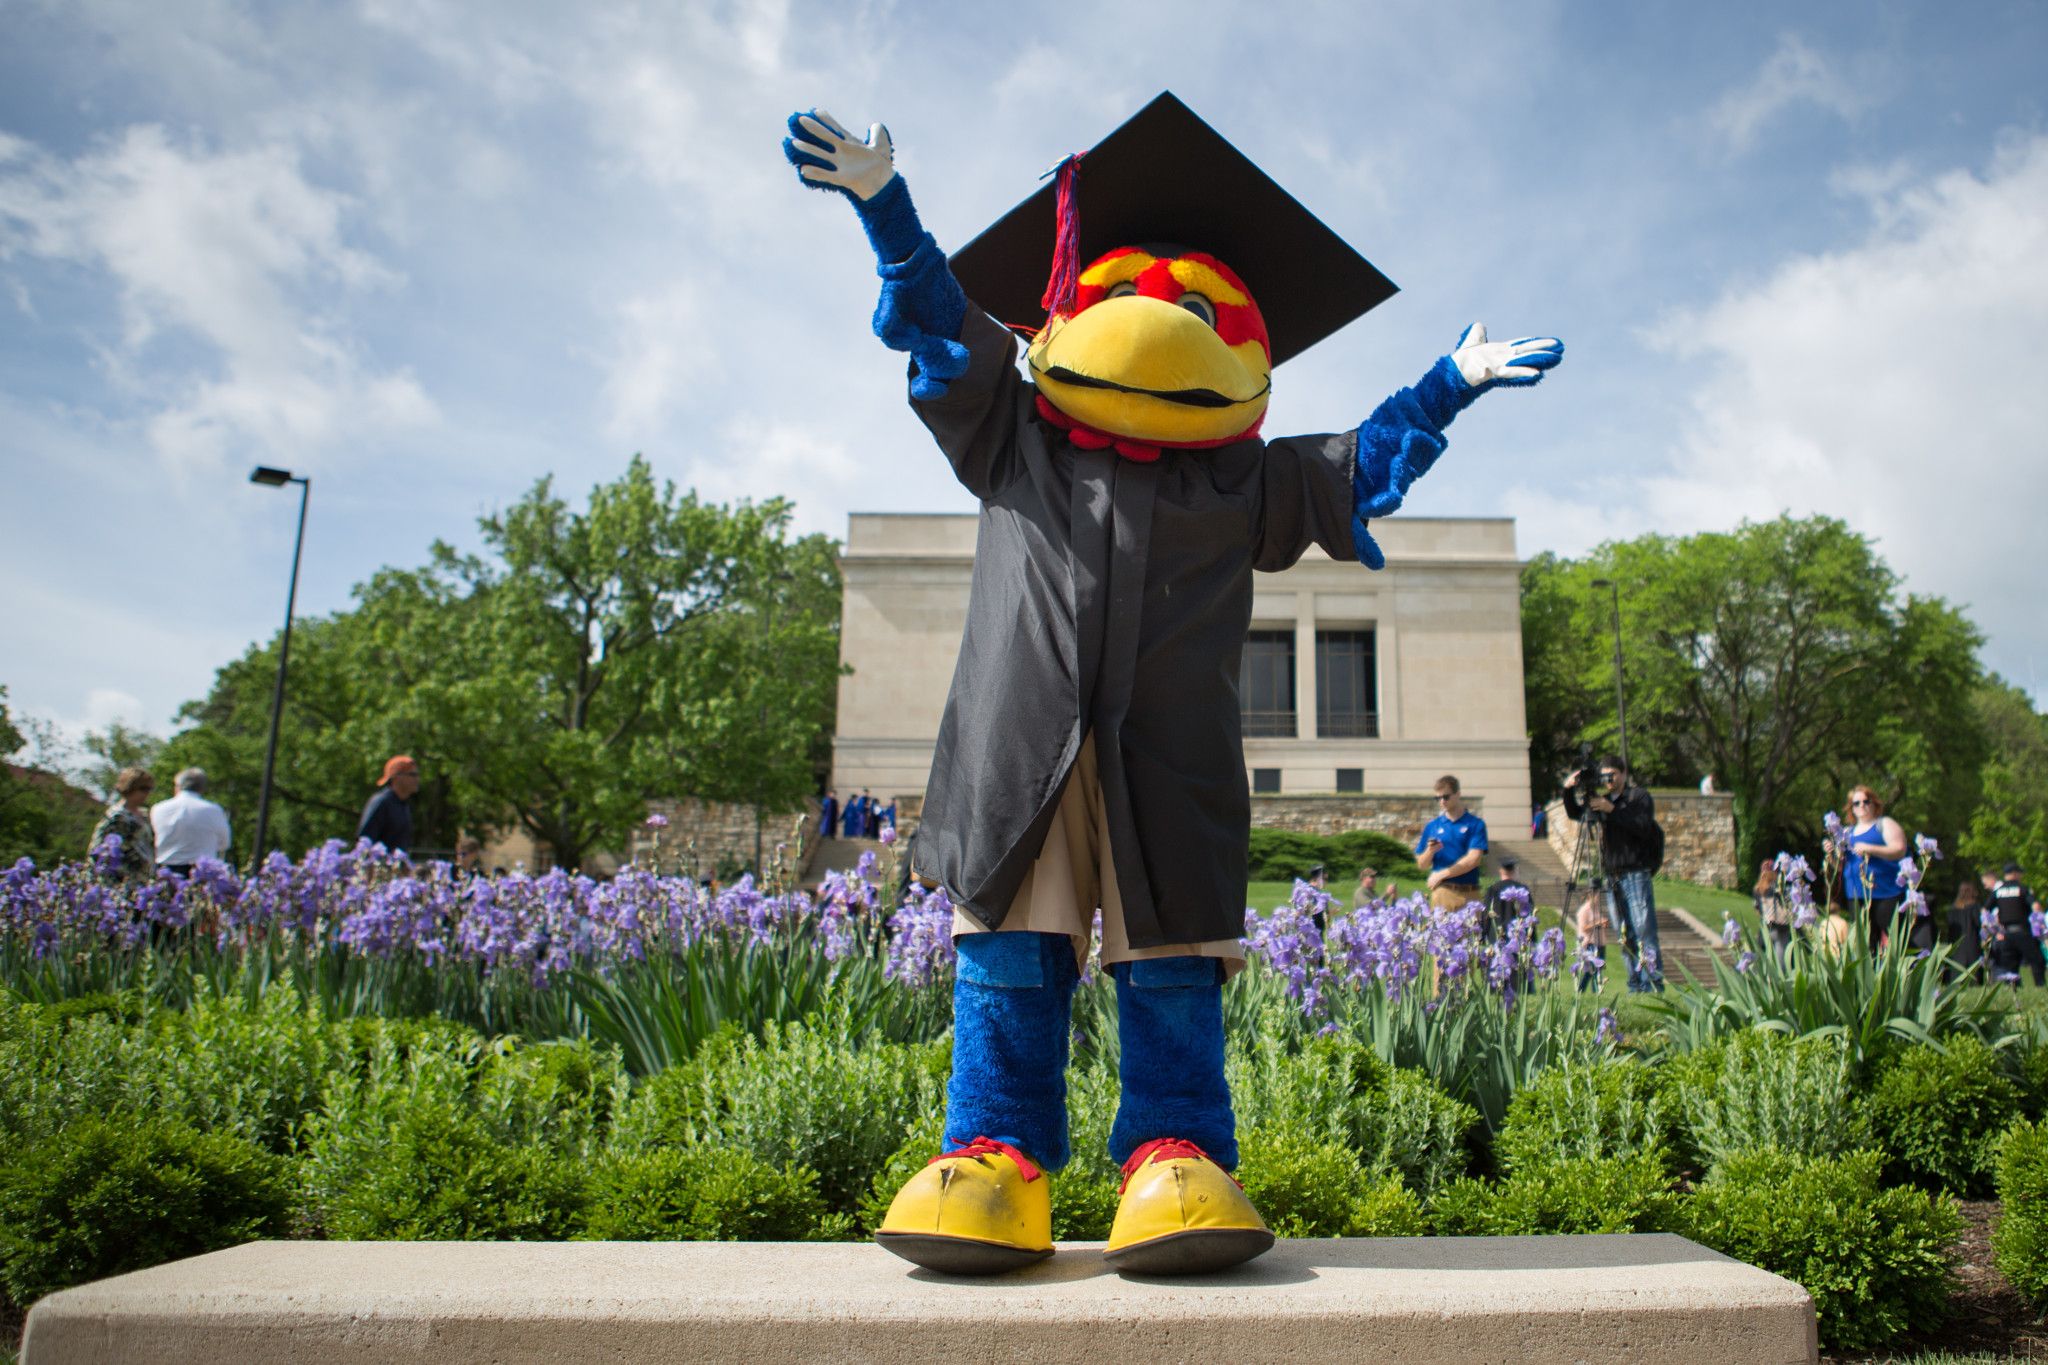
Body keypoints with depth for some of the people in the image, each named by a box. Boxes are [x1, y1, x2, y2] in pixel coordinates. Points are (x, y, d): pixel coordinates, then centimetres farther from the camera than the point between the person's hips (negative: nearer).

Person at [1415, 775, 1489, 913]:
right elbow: (1422, 865, 13)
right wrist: (1430, 851, -9)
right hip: (1441, 891, 1)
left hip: (1468, 894, -1)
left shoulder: (1475, 824, 4)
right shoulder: (1432, 827, 11)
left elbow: (1474, 859, -5)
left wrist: (1442, 874, -3)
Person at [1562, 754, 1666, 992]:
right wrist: (1569, 791, -9)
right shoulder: (1601, 799, 16)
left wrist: (1612, 810, -19)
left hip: (1636, 875, -5)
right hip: (1612, 877, 5)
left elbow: (1644, 828, -13)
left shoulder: (1639, 797, 0)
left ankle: (1654, 984, -9)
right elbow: (1575, 814, 8)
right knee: (1626, 936, 6)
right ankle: (1636, 986, 10)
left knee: (1644, 930, -10)